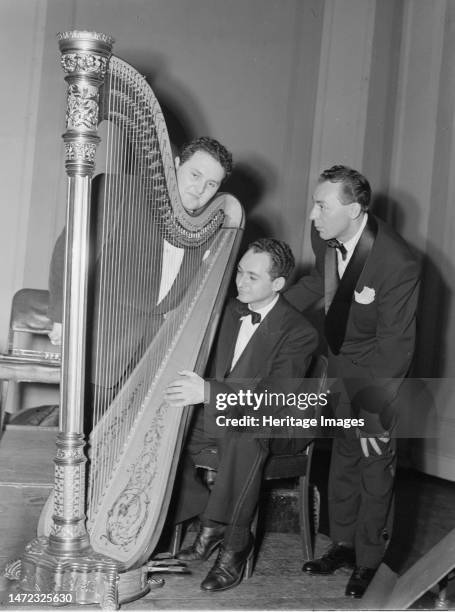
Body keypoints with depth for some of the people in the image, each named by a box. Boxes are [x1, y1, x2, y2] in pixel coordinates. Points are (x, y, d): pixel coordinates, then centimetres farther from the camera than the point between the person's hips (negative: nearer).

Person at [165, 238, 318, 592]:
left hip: (273, 429, -7)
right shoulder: (232, 311, 6)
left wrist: (208, 392, -39)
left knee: (243, 439, -40)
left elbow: (270, 398, -27)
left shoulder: (299, 333, -17)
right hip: (220, 416, 7)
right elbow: (213, 366, 14)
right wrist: (191, 390, -9)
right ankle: (210, 521, -1)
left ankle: (234, 544, -27)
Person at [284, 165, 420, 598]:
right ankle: (343, 544, 33)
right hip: (339, 359, 6)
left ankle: (368, 560, 22)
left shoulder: (397, 264, -32)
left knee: (374, 461, 4)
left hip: (376, 365, -6)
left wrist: (375, 412, -25)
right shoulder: (325, 235, -13)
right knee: (343, 452, 17)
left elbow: (395, 346, -27)